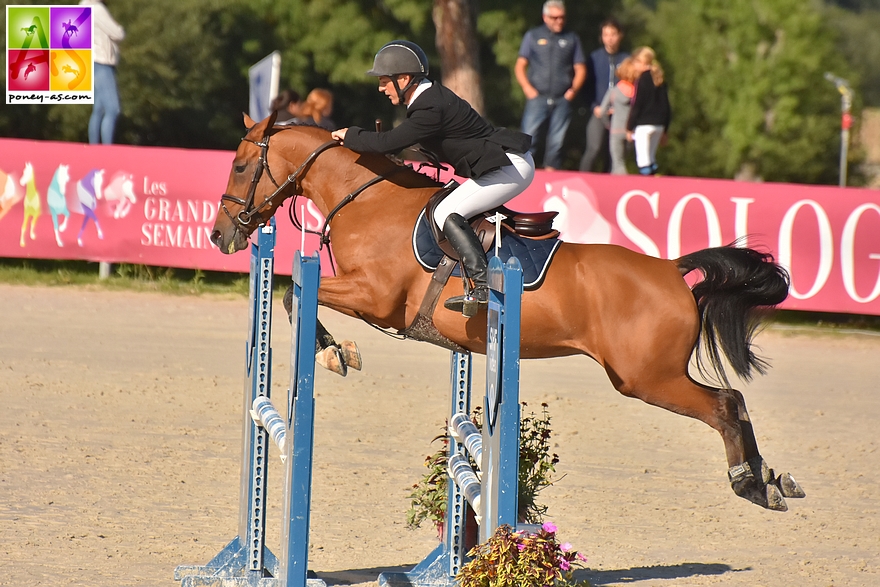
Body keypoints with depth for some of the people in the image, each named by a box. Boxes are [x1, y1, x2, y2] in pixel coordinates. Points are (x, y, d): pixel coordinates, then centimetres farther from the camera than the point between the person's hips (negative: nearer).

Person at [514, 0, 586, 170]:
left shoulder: (572, 39, 13)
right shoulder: (533, 36, 11)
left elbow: (580, 69, 14)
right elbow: (520, 66, 10)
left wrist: (574, 89, -3)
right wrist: (527, 87, -5)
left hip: (562, 99, 1)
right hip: (538, 97, -1)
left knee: (556, 142, 1)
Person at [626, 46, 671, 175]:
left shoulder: (643, 80, -10)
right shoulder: (660, 80, 11)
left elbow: (636, 106, -11)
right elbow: (666, 107, 15)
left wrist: (629, 128, -4)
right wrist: (664, 130, 22)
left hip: (643, 125, -8)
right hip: (658, 125, 8)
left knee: (643, 160, -7)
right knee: (651, 159, 16)